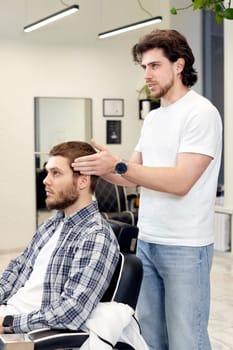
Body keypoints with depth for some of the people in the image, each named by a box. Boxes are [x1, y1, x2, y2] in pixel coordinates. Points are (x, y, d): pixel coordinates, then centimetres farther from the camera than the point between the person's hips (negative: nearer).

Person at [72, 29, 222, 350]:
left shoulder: (201, 112, -12)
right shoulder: (152, 118, 14)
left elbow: (180, 181, -21)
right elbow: (134, 174, 14)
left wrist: (118, 165, -25)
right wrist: (100, 169, -4)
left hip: (184, 247, -8)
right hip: (147, 241, 8)